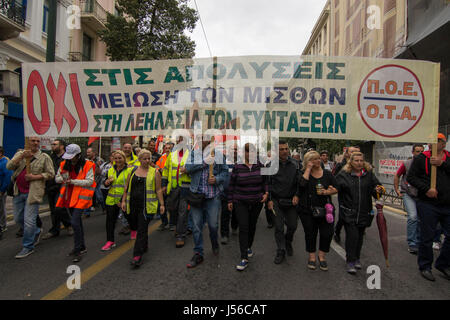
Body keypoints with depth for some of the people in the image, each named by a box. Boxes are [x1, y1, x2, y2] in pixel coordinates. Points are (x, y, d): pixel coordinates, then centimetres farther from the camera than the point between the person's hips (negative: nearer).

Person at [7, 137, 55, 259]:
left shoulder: (44, 157, 0)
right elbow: (9, 166, -5)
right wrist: (22, 156, -18)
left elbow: (50, 174, -1)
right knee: (18, 219, 15)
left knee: (29, 220, -5)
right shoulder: (20, 154, 10)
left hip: (33, 192, -5)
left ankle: (28, 247, 9)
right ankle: (36, 231, 39)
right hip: (18, 192, 5)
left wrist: (34, 177, -14)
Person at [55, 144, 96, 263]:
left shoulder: (87, 165, -11)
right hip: (69, 196, 7)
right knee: (77, 221, 16)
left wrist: (73, 181, -21)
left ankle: (77, 250, -2)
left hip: (81, 197, -6)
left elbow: (90, 181, -16)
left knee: (75, 222, -15)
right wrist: (62, 179, -9)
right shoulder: (64, 164, 7)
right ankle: (82, 247, 29)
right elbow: (57, 178, 15)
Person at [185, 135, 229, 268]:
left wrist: (217, 179, -13)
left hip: (213, 196, 0)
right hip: (196, 195, 1)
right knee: (197, 226, 6)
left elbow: (225, 171, 6)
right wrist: (204, 162, -19)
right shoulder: (194, 153, 4)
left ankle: (215, 244, 38)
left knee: (213, 224, 7)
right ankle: (198, 254, 20)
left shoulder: (218, 155, 4)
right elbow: (188, 168, -10)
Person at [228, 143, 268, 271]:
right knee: (243, 228, -8)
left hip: (257, 202, 3)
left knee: (252, 226, 16)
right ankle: (244, 259, -5)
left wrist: (266, 193, -5)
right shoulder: (237, 167, -6)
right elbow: (231, 185, 1)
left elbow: (265, 181, 9)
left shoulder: (260, 166, -1)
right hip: (241, 202, -2)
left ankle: (249, 247, 41)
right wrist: (230, 200, 3)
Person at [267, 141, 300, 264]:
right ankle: (281, 251, 18)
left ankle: (288, 242, 40)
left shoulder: (295, 164, 3)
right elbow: (267, 183, -2)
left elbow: (299, 182, 7)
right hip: (276, 201, -2)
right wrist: (269, 200, -7)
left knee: (293, 225, 10)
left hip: (291, 201, 2)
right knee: (279, 227, 2)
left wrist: (297, 195, -6)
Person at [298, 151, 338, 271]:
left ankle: (322, 256, 22)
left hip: (325, 209, 2)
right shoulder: (304, 173, 0)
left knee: (327, 233, -1)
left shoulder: (327, 173, 7)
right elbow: (302, 184, -21)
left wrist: (328, 192, -12)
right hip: (307, 210, -2)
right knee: (310, 234, 8)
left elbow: (336, 189, 8)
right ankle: (312, 256, 28)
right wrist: (308, 169, -14)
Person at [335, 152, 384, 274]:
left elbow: (375, 188, 7)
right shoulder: (343, 174, -3)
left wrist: (378, 190, -13)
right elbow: (336, 188, -6)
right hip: (348, 212, -3)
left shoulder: (369, 174, 6)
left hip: (364, 212, 4)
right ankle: (350, 262, 2)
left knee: (360, 236, 16)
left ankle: (357, 259, 34)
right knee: (352, 235, -9)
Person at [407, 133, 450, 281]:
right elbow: (411, 176, -5)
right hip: (428, 204, -3)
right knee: (427, 237, 4)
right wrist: (426, 189, -15)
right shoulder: (422, 158, 0)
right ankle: (425, 267, 21)